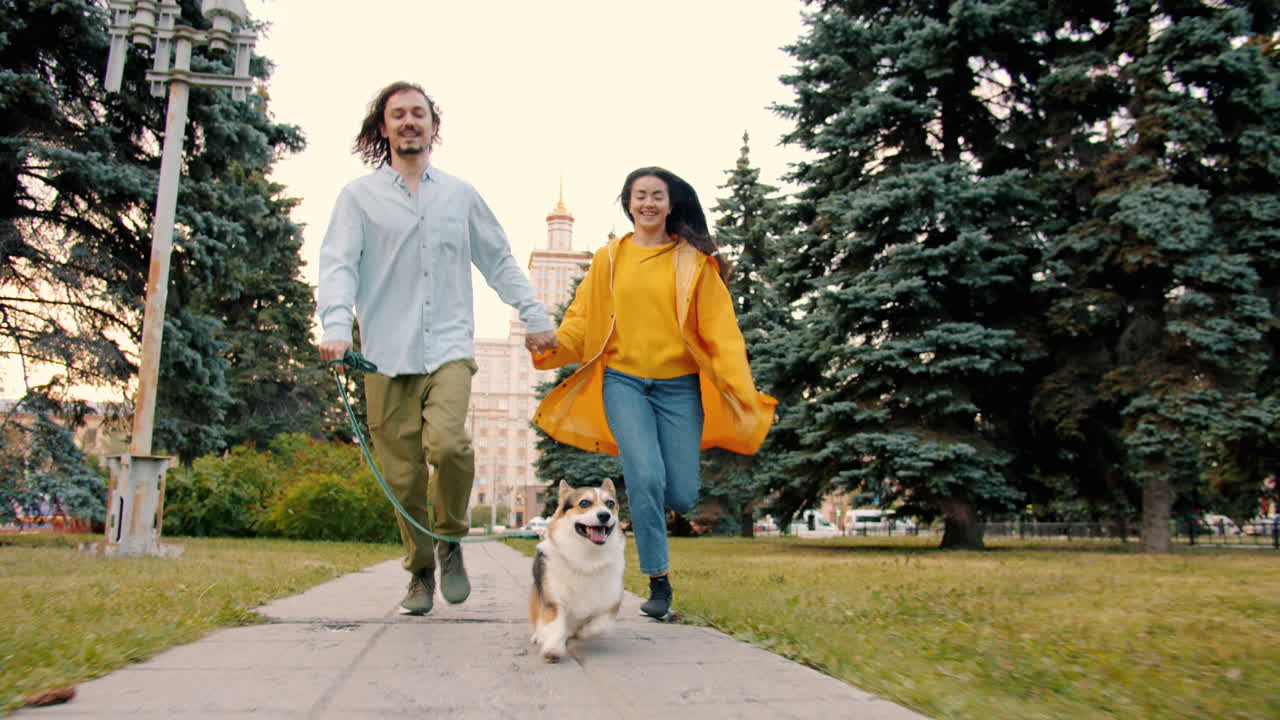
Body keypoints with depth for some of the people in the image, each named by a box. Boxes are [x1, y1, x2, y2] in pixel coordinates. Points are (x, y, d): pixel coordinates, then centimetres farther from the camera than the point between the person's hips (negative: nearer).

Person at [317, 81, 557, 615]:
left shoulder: (460, 195, 16)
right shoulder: (359, 196, 10)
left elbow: (498, 261, 20)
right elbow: (338, 264, -1)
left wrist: (535, 316, 12)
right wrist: (335, 326, -17)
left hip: (449, 347, 0)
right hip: (386, 355, 0)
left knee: (447, 443, -23)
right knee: (403, 475, 1)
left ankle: (452, 540, 3)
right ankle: (421, 571, 21)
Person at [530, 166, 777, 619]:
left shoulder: (694, 262, 5)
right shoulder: (609, 259, 9)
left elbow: (719, 331, -2)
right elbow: (582, 321, 7)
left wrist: (741, 391, -14)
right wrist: (552, 346, -14)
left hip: (678, 386, 0)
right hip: (624, 382, 0)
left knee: (681, 496, -4)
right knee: (646, 477, -19)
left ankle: (643, 498, 34)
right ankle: (658, 581, -1)